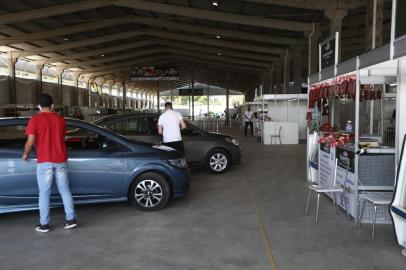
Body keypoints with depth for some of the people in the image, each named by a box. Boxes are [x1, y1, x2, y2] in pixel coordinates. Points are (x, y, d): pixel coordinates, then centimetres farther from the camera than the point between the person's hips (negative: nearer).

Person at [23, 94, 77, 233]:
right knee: (65, 190, 11)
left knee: (44, 193, 5)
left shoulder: (35, 119, -5)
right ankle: (71, 219, 10)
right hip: (61, 160, 4)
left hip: (44, 162, -3)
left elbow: (30, 142, -10)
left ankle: (44, 224, 11)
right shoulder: (60, 119, 8)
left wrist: (25, 154, 9)